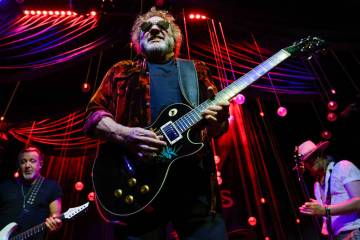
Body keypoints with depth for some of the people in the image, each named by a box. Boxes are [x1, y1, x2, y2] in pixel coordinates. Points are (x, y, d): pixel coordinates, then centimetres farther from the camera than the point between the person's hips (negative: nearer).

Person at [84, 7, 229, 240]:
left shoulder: (197, 71, 20)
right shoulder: (122, 71, 17)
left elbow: (216, 129, 16)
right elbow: (93, 114, 8)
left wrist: (218, 121, -9)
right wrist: (124, 134, -12)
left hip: (195, 175, 2)